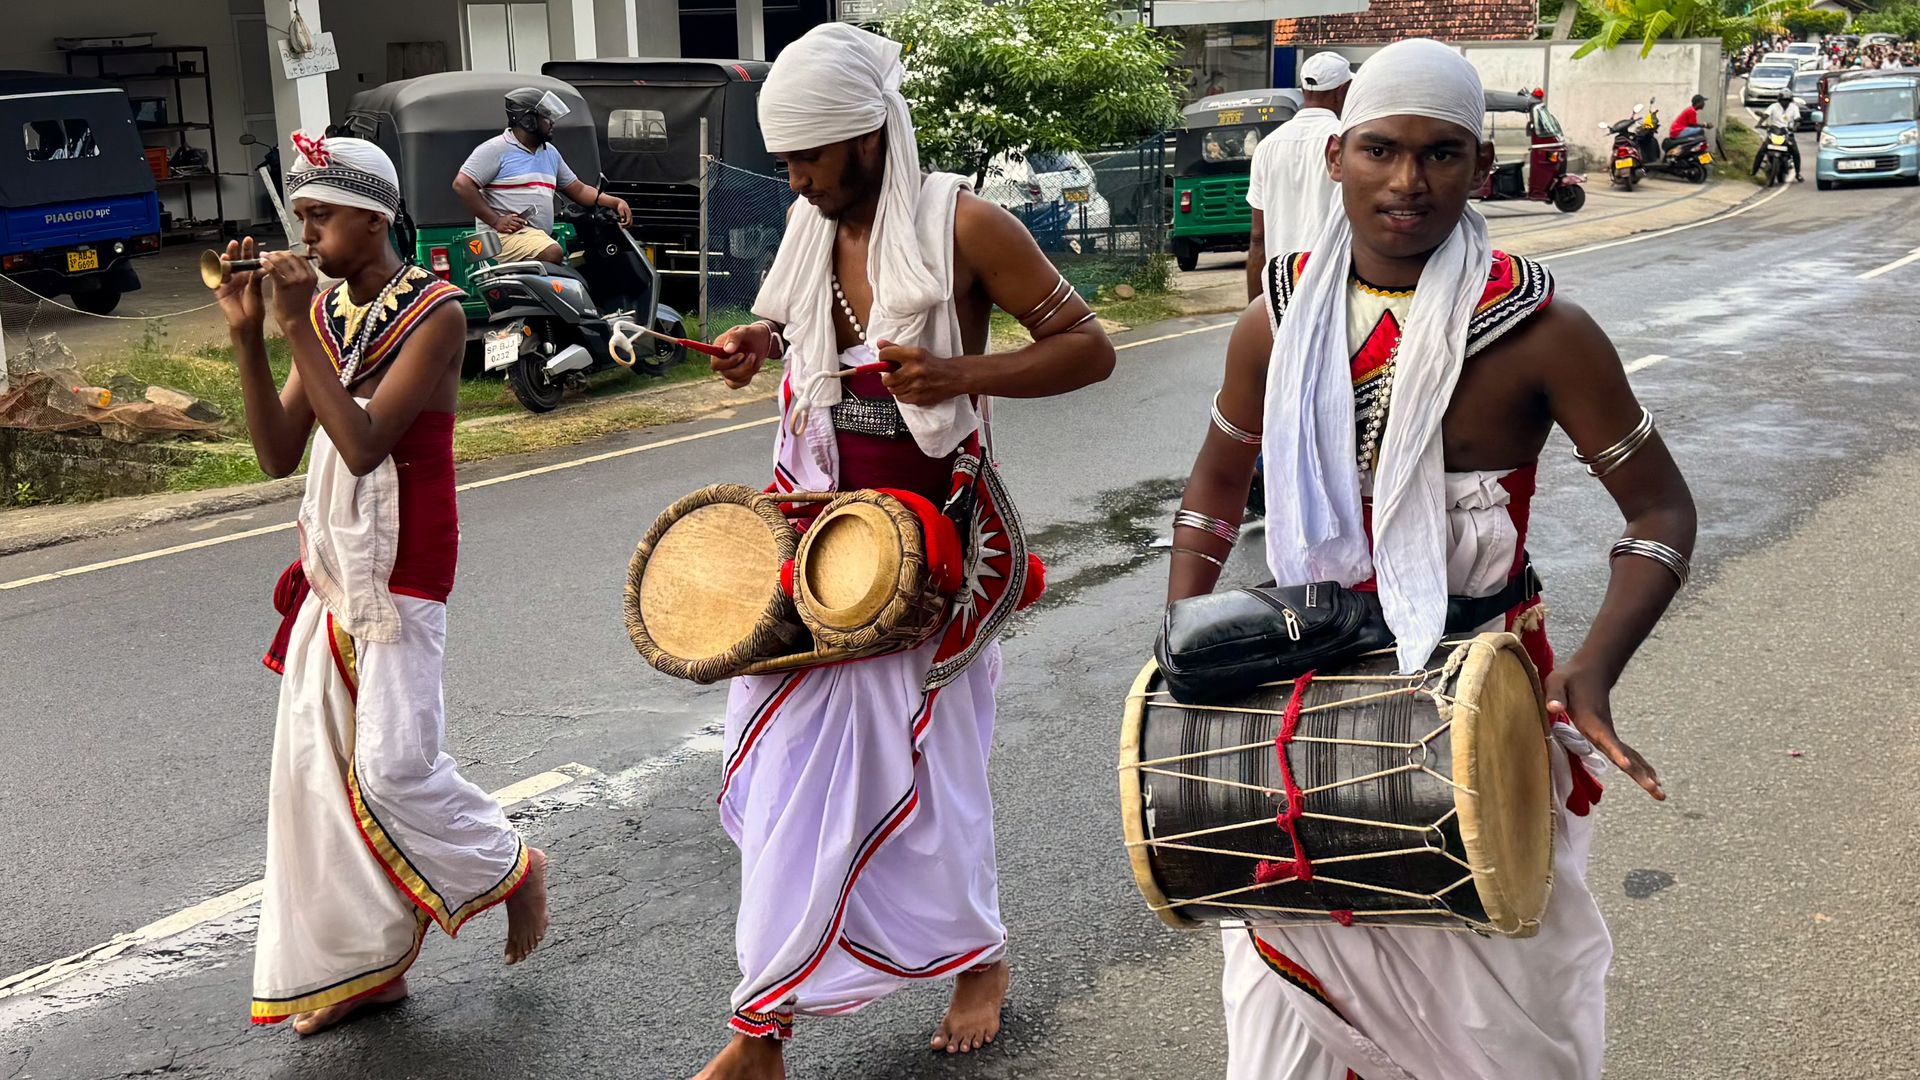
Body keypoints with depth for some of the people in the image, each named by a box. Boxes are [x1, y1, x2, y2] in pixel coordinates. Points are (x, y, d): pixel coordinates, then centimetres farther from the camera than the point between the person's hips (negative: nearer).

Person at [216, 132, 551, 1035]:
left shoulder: (435, 313, -13)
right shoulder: (323, 309, 7)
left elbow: (363, 445, -23)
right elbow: (278, 454, 2)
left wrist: (301, 330, -22)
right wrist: (248, 335, -7)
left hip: (402, 572, -7)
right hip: (332, 569, 7)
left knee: (392, 767, -9)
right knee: (316, 764, 7)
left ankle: (509, 870, 19)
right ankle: (358, 962, 20)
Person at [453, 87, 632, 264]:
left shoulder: (550, 152, 21)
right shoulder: (496, 149, -4)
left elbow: (577, 189, 24)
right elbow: (462, 184, -10)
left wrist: (615, 202, 8)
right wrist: (495, 221, -17)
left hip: (542, 237, 9)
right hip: (506, 235, -9)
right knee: (553, 254, -33)